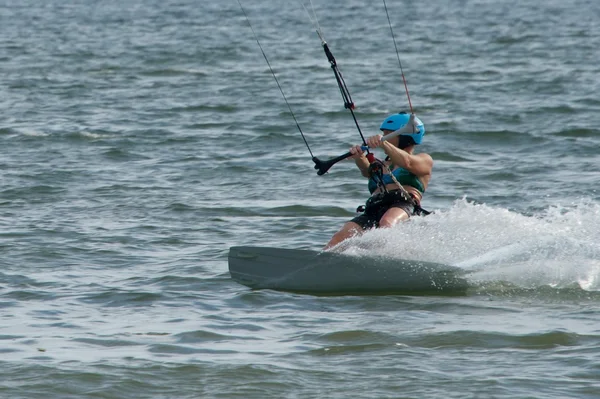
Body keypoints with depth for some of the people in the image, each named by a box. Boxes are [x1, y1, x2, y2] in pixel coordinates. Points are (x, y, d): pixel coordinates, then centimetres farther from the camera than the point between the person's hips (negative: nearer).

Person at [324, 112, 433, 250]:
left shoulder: (424, 160, 20)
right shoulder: (382, 166, 35)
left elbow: (407, 162, -4)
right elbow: (367, 170, 11)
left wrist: (383, 143, -20)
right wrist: (359, 158, -13)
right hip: (373, 211, 5)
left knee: (386, 223, -40)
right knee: (340, 237, -21)